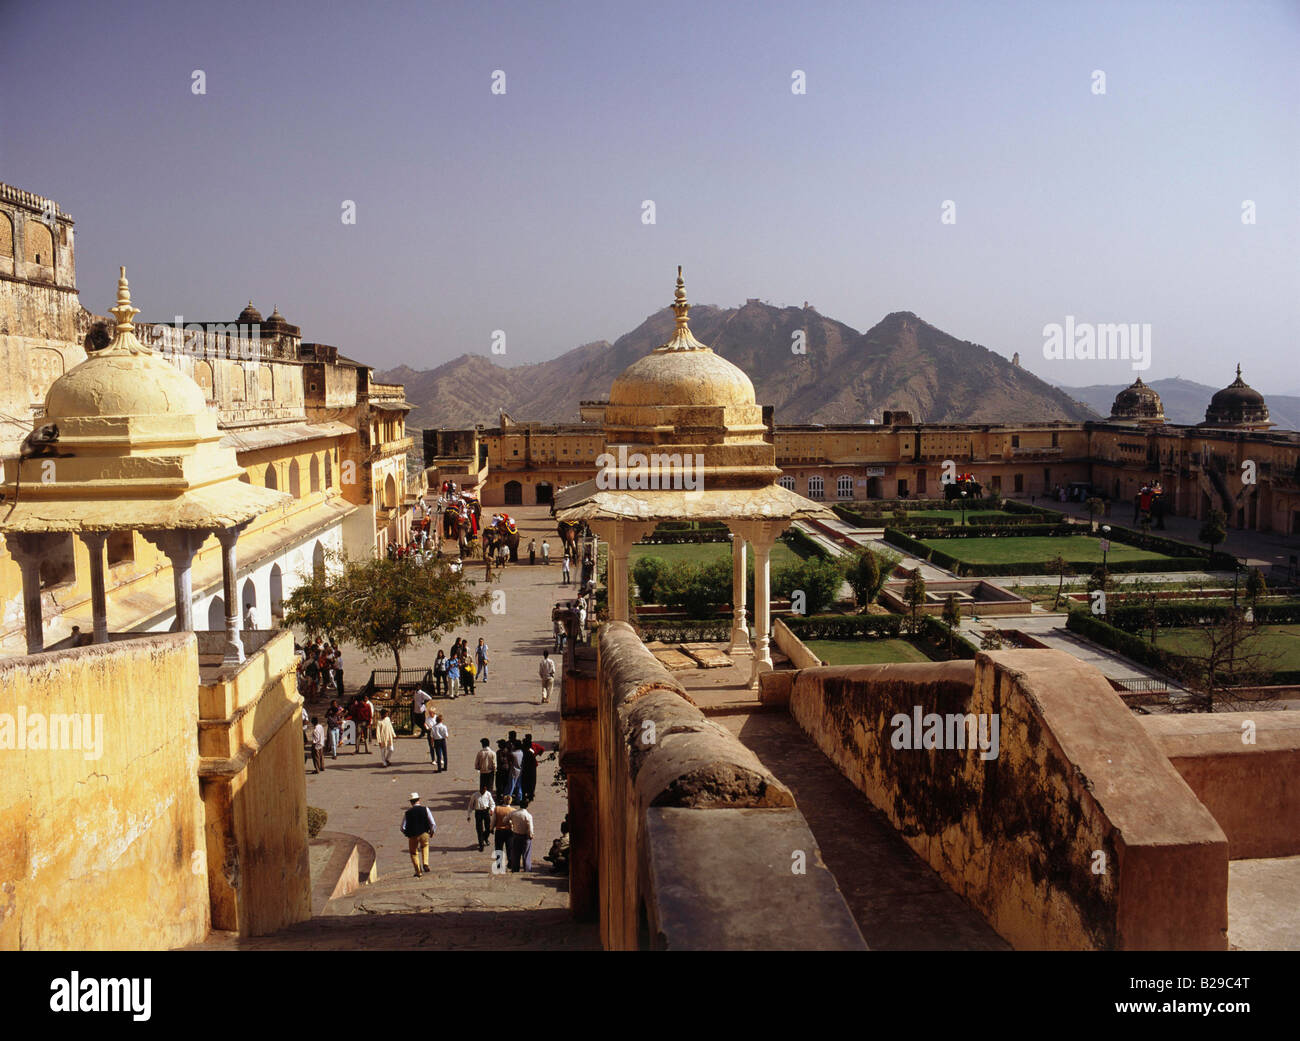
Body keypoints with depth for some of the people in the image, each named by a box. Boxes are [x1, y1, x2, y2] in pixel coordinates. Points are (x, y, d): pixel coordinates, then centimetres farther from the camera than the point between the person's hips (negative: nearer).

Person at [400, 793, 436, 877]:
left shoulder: (407, 813, -3)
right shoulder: (425, 809, -4)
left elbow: (403, 828, -2)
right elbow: (433, 823, -5)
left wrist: (408, 834, 18)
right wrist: (432, 832, 14)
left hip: (412, 836, -1)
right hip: (424, 834, 1)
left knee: (414, 853, 20)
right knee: (425, 846, 30)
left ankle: (418, 872, 24)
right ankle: (425, 864, 12)